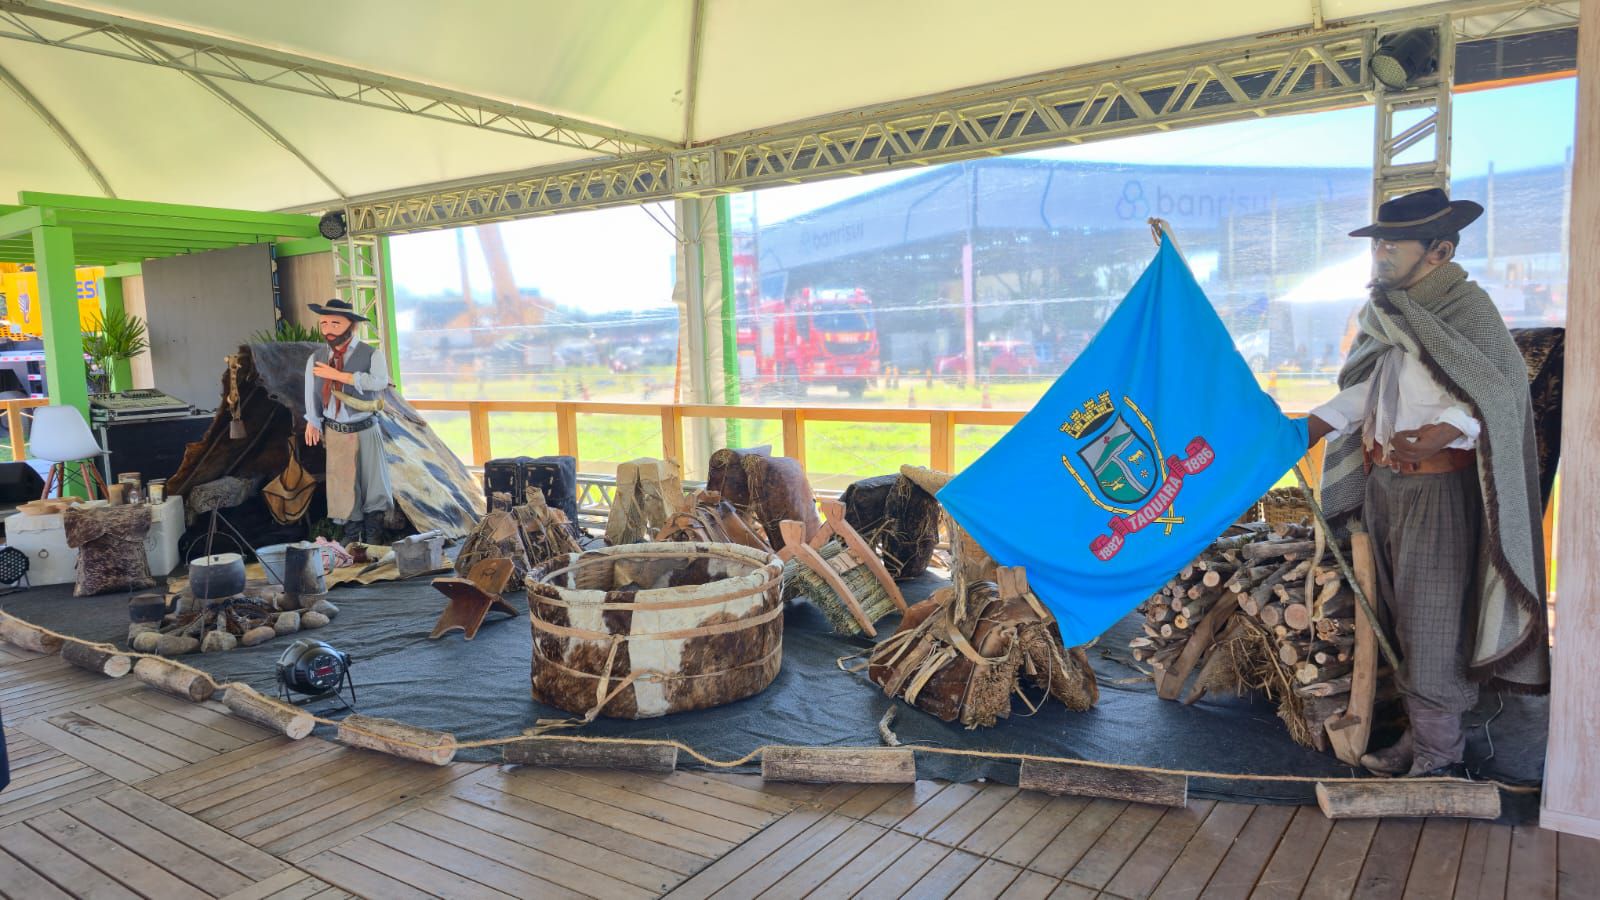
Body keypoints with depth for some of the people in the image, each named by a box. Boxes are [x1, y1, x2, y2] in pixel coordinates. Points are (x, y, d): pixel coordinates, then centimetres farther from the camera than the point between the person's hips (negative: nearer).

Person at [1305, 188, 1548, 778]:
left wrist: (1444, 432, -33)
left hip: (1435, 490, -8)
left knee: (1431, 624, -2)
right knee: (1401, 618, 14)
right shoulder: (1386, 310, 13)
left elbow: (1500, 395, -18)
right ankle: (1419, 736, 26)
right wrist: (1309, 427, 10)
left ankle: (1438, 755, 11)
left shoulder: (1466, 307, -12)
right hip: (1381, 483, 8)